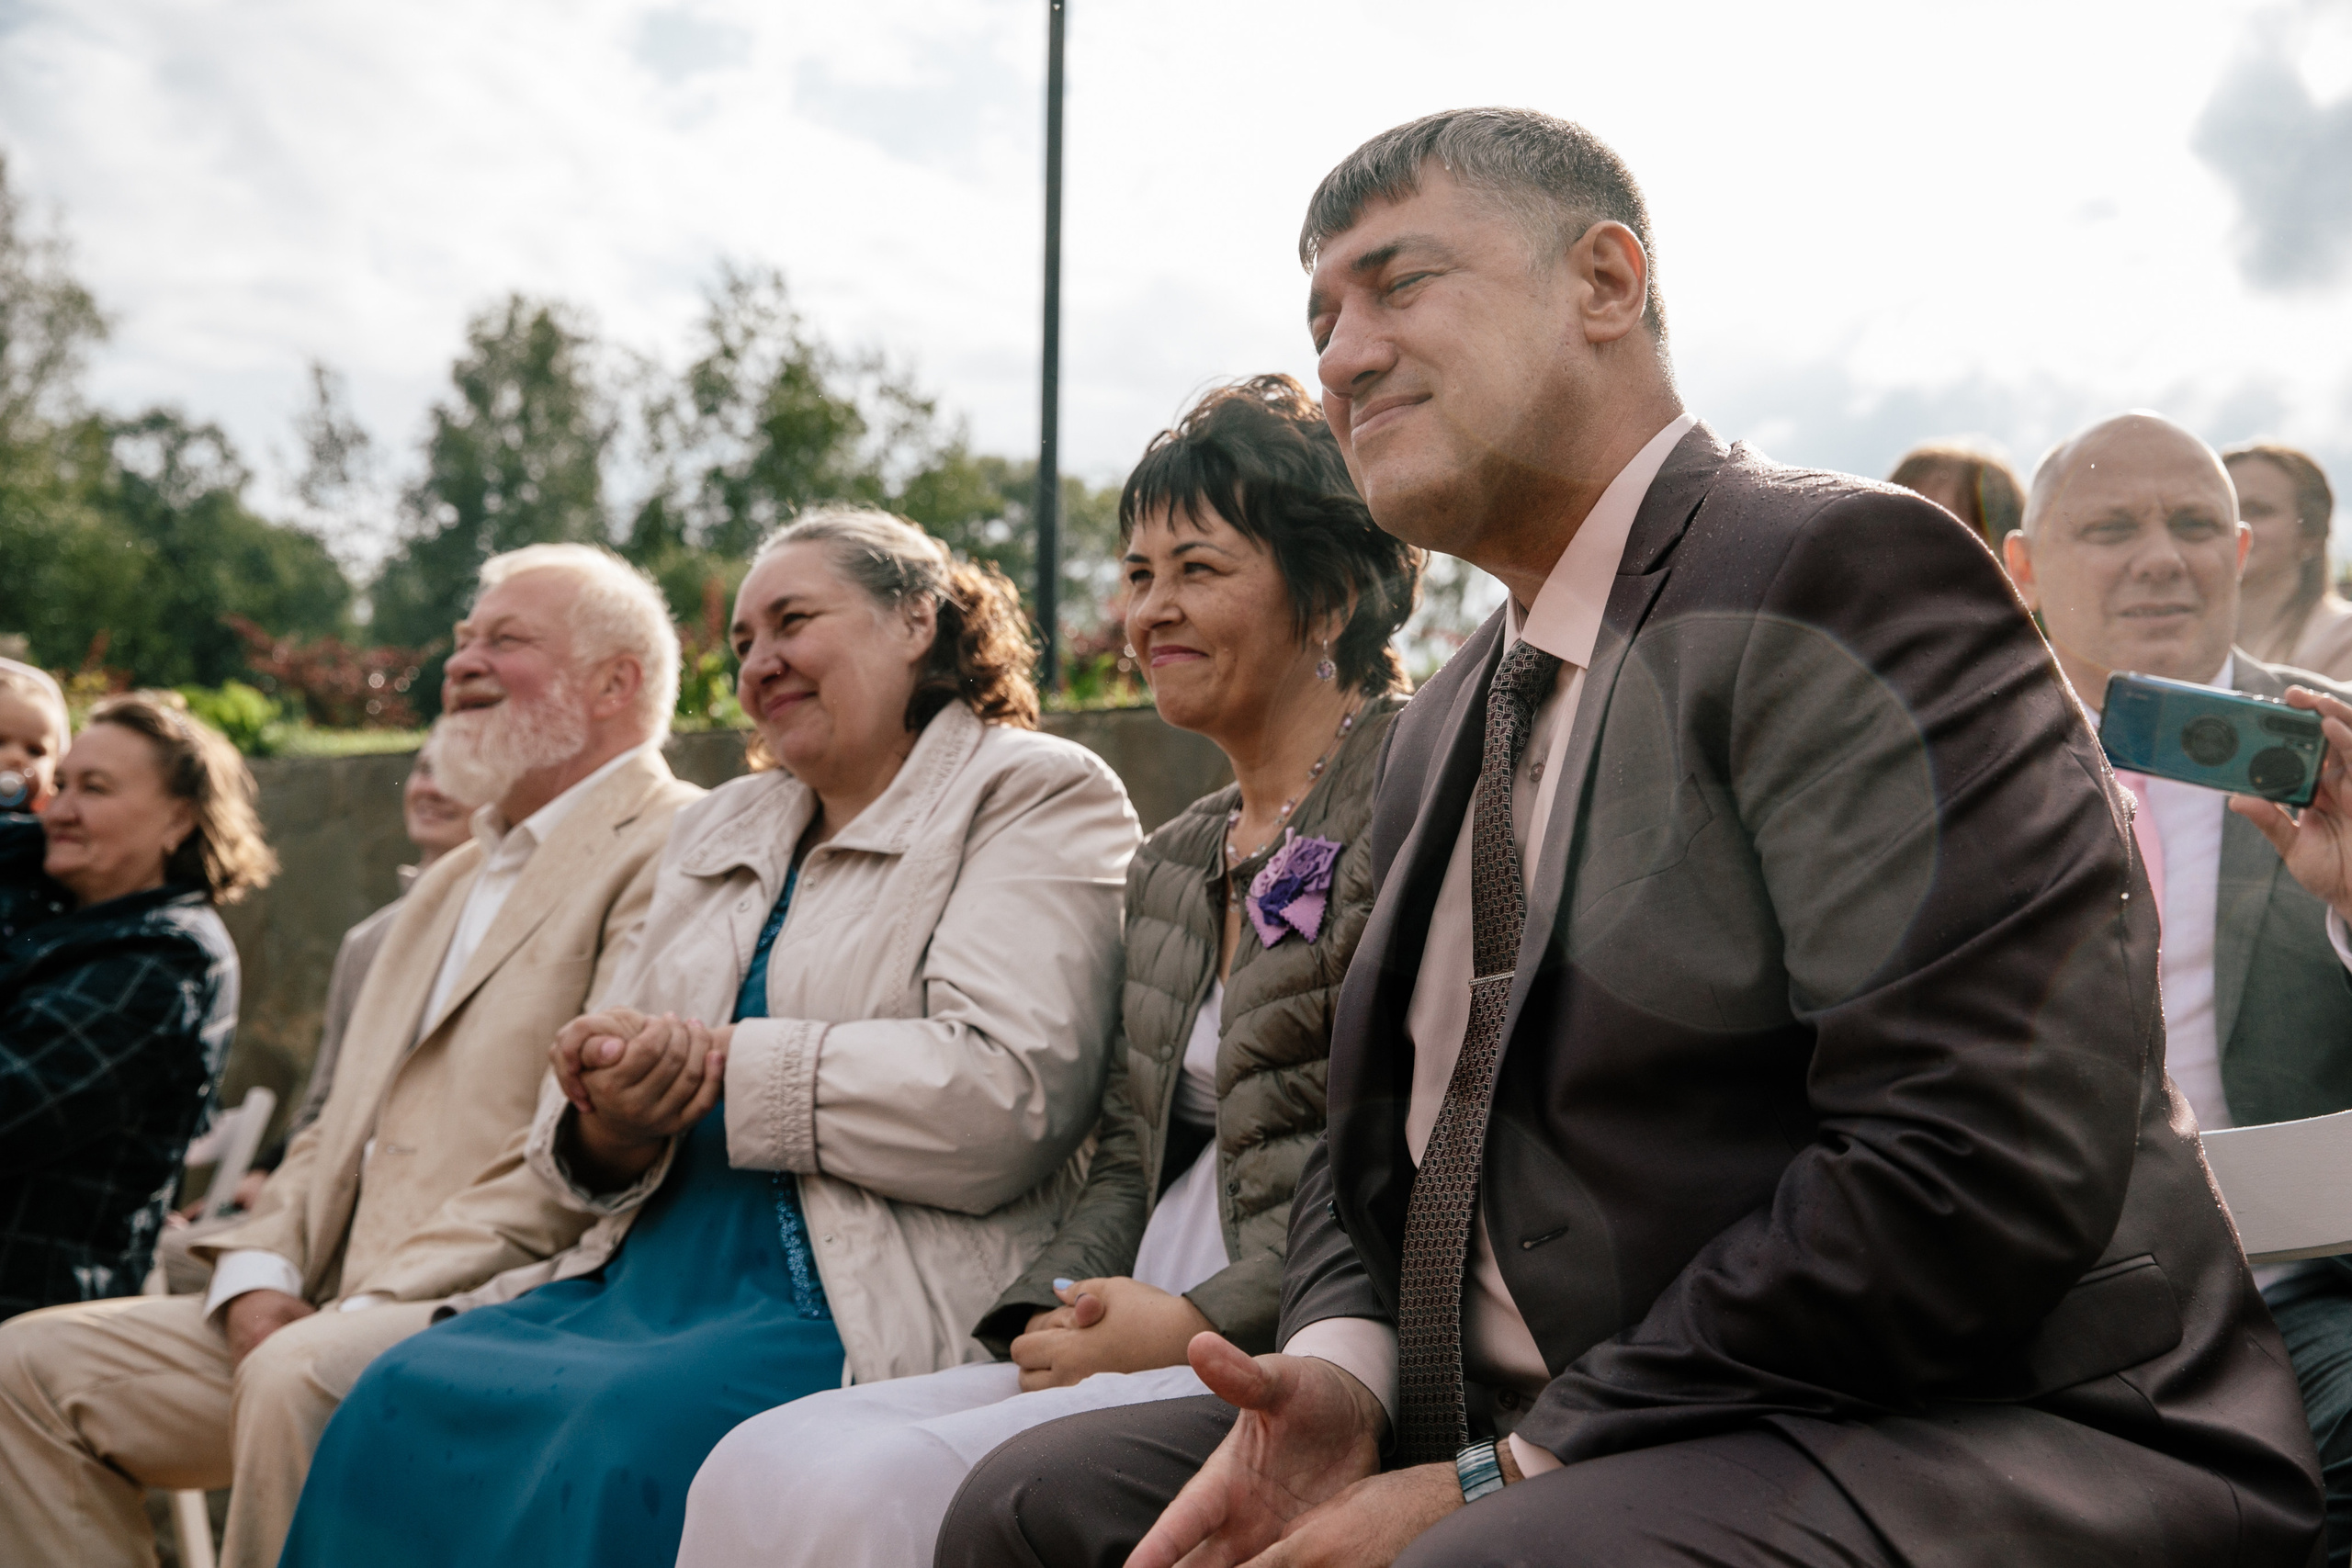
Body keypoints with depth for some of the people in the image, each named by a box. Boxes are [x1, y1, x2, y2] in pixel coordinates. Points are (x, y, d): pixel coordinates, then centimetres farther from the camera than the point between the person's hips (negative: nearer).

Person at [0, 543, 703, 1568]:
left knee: (301, 1375, -35)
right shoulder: (453, 881, 27)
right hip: (333, 1316, 9)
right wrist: (258, 1279, 3)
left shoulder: (680, 850, -5)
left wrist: (382, 1301, -20)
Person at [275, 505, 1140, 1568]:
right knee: (402, 1406, -19)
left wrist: (719, 1064, -10)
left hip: (877, 1302, -6)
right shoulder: (719, 830, 24)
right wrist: (606, 1130, -6)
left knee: (625, 1438, -32)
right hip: (659, 1272, 6)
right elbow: (569, 1132, 19)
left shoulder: (1034, 794, 3)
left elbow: (1001, 1100, -14)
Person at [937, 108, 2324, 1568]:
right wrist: (1340, 1372, -5)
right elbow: (1379, 1131, 19)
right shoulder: (1445, 732, 18)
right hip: (1561, 1447, 9)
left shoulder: (1850, 572, -12)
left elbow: (1982, 1167, -22)